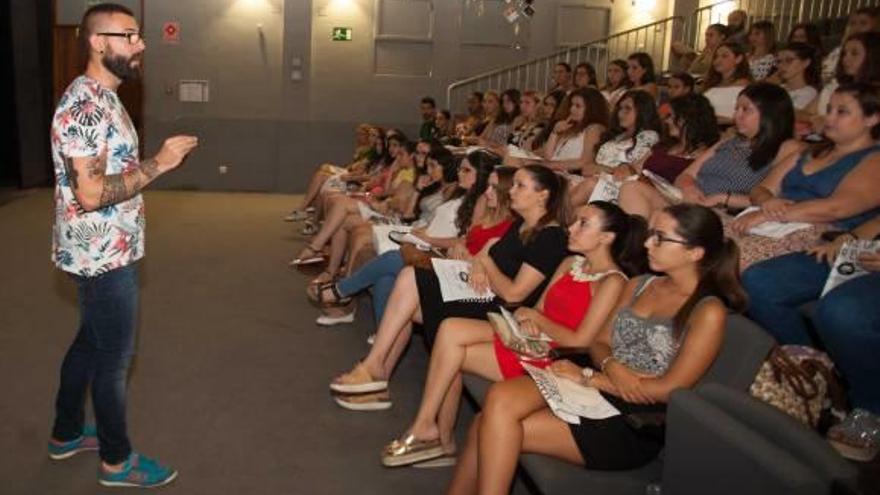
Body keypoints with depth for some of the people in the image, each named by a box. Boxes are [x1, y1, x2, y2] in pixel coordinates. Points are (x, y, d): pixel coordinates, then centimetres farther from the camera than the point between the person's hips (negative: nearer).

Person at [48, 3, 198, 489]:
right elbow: (90, 193, -27)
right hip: (103, 255, -10)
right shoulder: (84, 105, -23)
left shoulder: (101, 99, 10)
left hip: (105, 250, 10)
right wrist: (158, 164, -24)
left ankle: (67, 433, 40)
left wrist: (154, 160, 9)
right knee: (114, 356, 4)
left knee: (90, 343, 22)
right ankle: (116, 460, 21)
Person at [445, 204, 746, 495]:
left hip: (635, 424, -6)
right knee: (499, 399, -22)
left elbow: (669, 389, -13)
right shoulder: (639, 285, 13)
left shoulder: (709, 311, -7)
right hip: (594, 389, 6)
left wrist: (588, 376, -12)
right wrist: (611, 365, -12)